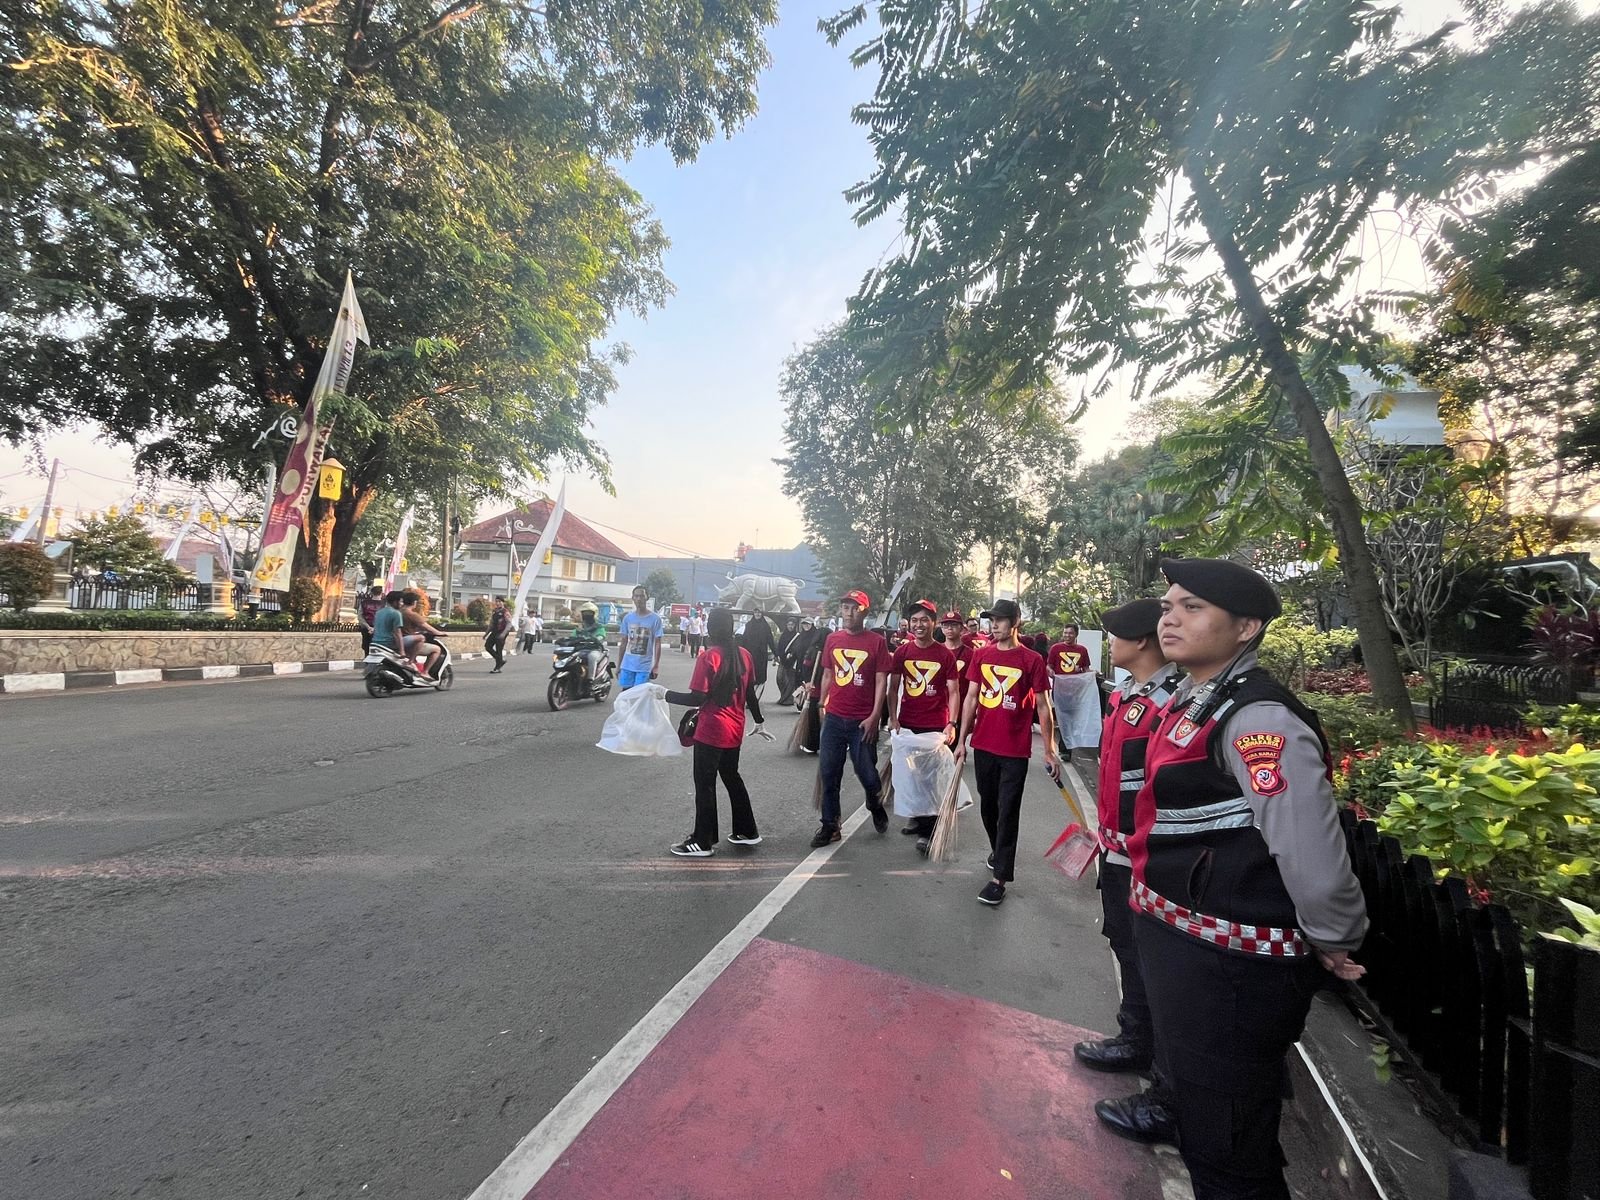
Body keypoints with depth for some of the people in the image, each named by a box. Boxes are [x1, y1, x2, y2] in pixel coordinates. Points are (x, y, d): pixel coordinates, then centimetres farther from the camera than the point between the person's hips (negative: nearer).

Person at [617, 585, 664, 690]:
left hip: (644, 666, -3)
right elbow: (624, 643, 11)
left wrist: (656, 665, -6)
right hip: (627, 665, 3)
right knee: (624, 692, 6)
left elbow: (657, 644, -1)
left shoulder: (655, 618, -4)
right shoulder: (627, 618, 5)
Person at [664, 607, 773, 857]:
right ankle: (747, 831, 30)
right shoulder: (744, 655, 3)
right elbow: (750, 693, 10)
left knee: (705, 785, 5)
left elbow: (698, 698, -19)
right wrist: (759, 722, 20)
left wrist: (666, 695, -10)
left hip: (711, 732, -7)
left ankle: (703, 842, 15)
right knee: (732, 778, 22)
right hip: (735, 730, 7)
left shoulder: (709, 656, -17)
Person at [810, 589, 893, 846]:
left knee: (867, 772, 5)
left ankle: (876, 806, 37)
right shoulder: (832, 639, 6)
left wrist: (874, 716, -12)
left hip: (863, 721, -3)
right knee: (829, 772, 6)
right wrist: (822, 705, 13)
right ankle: (829, 825, 19)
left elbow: (881, 681, -7)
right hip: (834, 718, 4)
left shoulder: (876, 642, -6)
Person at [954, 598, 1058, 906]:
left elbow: (1043, 707, -3)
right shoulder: (980, 654, 3)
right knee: (987, 805, 18)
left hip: (1015, 750, -4)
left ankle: (999, 878, 9)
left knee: (1008, 812, 1)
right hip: (983, 745, 4)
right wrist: (962, 739, 4)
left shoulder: (1032, 660, -7)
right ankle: (997, 849, 42)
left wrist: (1049, 750, -3)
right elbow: (971, 698, 6)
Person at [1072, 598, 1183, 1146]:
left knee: (1152, 964, 4)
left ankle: (1169, 1100, 21)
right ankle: (1136, 1040, 45)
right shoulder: (1126, 692, 7)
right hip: (1117, 848, 9)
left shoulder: (1172, 700, -22)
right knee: (1126, 947, 24)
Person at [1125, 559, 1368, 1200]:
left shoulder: (1257, 718, -24)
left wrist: (1332, 944, -12)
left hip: (1229, 969, -9)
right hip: (1178, 944, 9)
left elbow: (1311, 852, -28)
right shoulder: (1192, 701, 6)